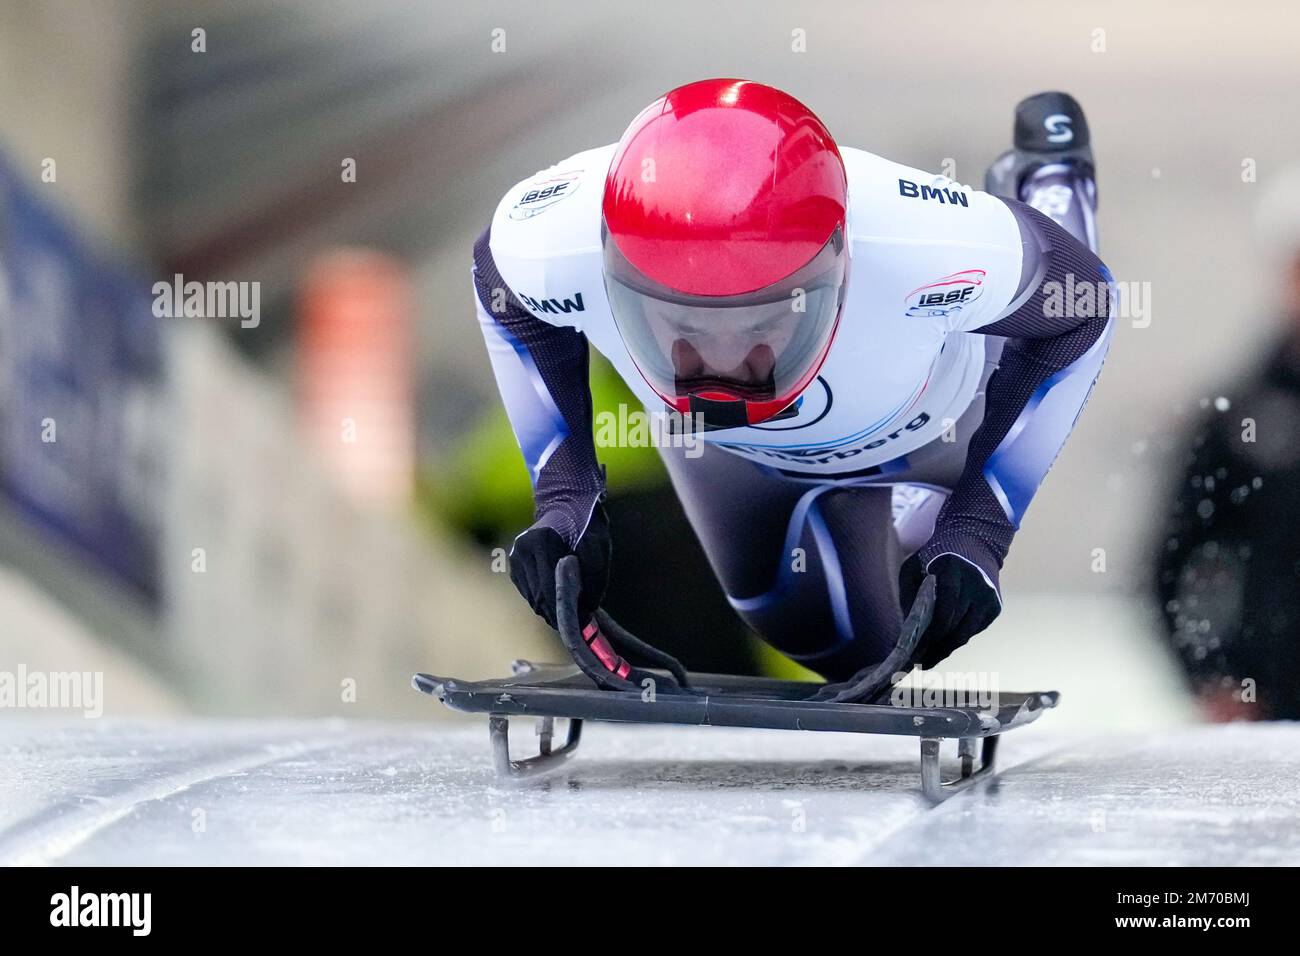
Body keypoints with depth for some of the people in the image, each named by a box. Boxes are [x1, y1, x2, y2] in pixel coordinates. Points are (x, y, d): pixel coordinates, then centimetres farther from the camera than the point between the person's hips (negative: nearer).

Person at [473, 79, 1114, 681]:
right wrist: (562, 499, -22)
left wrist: (976, 532, -29)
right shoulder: (553, 241, -42)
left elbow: (1079, 304, -25)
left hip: (932, 422, -1)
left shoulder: (935, 249, -48)